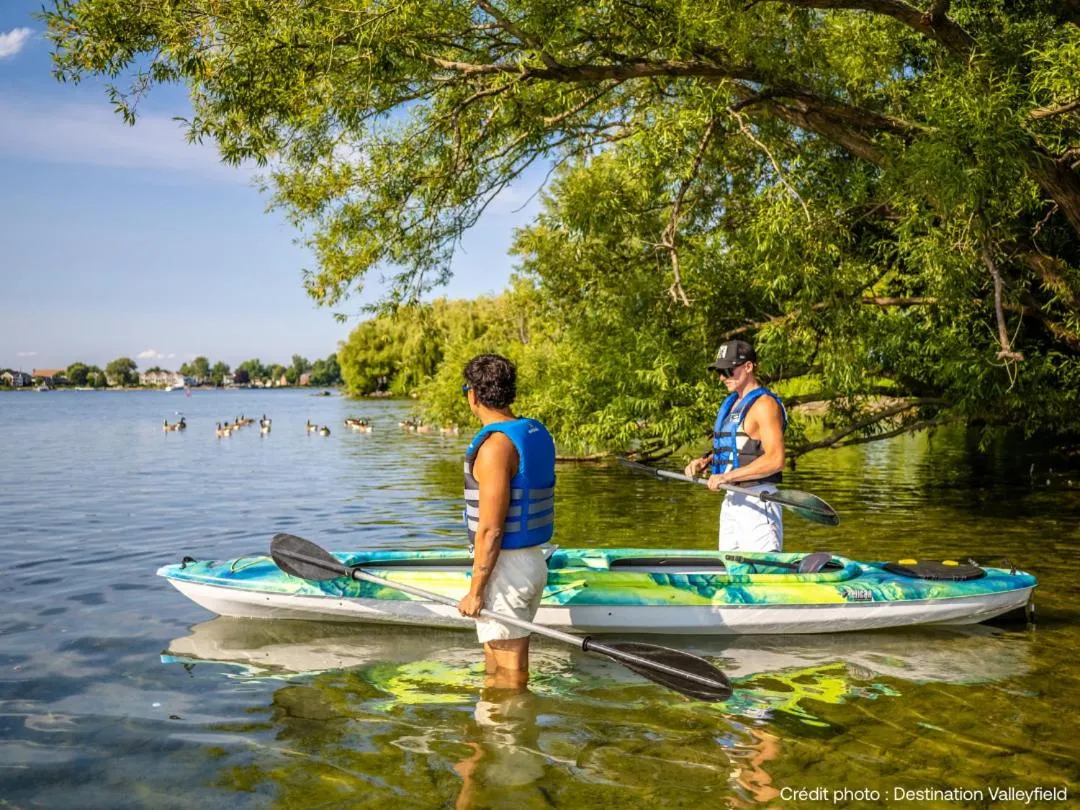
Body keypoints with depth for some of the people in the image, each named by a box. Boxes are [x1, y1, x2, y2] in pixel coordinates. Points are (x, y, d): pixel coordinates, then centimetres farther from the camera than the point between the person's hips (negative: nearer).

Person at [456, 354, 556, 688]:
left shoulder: (494, 445, -21)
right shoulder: (537, 433, 7)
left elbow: (490, 529, -22)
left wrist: (475, 591, -16)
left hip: (505, 568, -9)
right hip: (533, 560, 9)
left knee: (507, 672, 3)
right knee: (511, 666, 22)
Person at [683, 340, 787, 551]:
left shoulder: (764, 404, -12)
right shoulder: (731, 403, 17)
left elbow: (775, 460, -21)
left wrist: (728, 477, -23)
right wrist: (705, 461, 8)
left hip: (757, 501, -9)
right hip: (732, 500, 9)